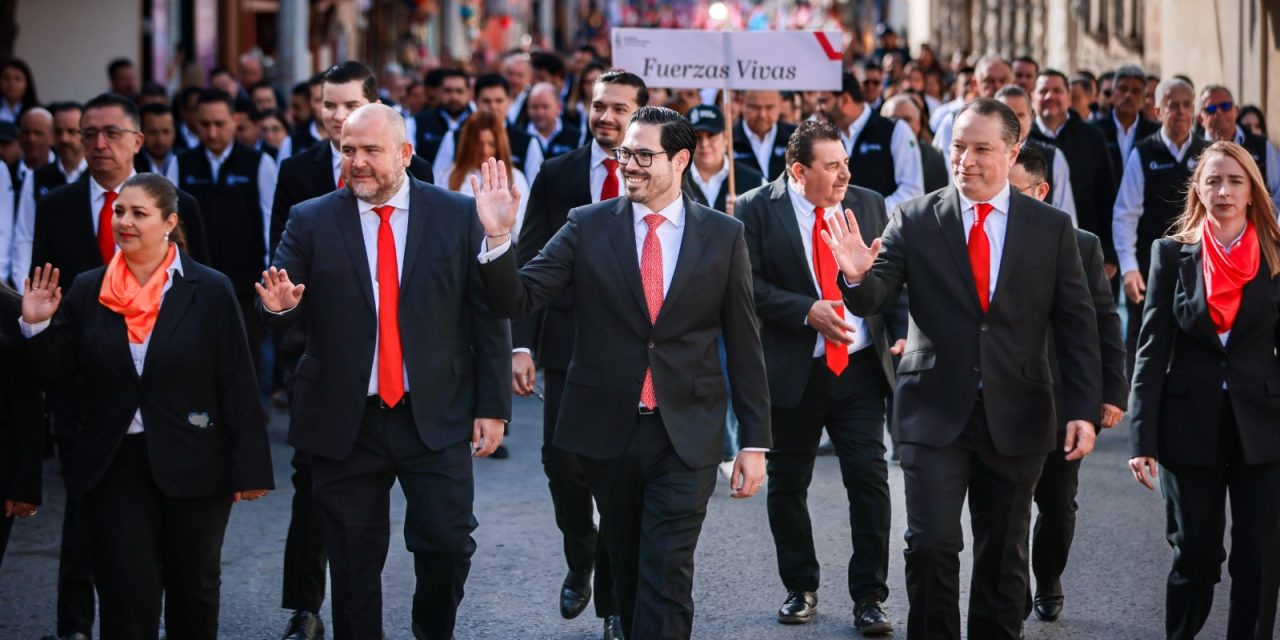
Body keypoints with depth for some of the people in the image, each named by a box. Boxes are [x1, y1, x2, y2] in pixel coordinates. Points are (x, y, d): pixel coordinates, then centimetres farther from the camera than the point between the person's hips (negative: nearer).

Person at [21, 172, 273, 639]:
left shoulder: (210, 291, -6)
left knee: (194, 590, 13)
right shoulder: (88, 291, 1)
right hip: (114, 465, 1)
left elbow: (237, 385, -6)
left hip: (193, 465, -1)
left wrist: (249, 468, -9)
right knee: (125, 598, 1)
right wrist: (38, 327, -13)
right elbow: (61, 377, 4)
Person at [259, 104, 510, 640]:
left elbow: (488, 316, 1)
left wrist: (493, 408, -2)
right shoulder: (310, 222, 1)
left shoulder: (459, 215, 0)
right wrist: (280, 305, -25)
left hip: (437, 417, -1)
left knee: (448, 544, -4)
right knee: (354, 561, 8)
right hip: (344, 424, 1)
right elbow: (281, 301, 0)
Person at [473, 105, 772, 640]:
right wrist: (498, 236, -25)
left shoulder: (724, 236, 0)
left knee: (666, 578, -8)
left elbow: (744, 346, 3)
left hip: (685, 436, -2)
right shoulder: (588, 226, 0)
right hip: (608, 430, 2)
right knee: (627, 570, 15)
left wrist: (754, 441, 2)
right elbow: (516, 300, -7)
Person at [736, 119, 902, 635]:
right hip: (793, 372, -1)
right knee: (787, 485, 10)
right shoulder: (756, 210, -6)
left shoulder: (868, 204, 6)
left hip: (860, 368, 2)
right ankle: (800, 588, 26)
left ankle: (869, 597, 4)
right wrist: (808, 311, -21)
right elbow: (749, 285, -12)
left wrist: (899, 332, -5)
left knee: (870, 479, -5)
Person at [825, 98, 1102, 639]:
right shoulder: (915, 222, -1)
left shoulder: (1051, 228, 2)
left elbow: (1076, 326, 3)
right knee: (931, 545, -10)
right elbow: (872, 301, -6)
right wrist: (858, 276, -30)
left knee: (1003, 555, 10)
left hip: (1016, 417, 1)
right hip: (935, 412, -1)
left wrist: (1084, 410, -5)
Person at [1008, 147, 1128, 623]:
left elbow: (1105, 324, 3)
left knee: (1058, 504, 13)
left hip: (1062, 402, 2)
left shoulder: (1082, 247, 0)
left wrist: (1113, 392, -1)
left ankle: (1048, 584, 34)